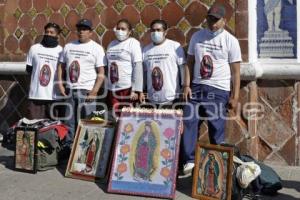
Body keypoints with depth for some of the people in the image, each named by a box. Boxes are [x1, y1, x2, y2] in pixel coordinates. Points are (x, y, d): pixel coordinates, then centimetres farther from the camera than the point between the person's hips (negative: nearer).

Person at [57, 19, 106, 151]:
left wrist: (94, 92, -14)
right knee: (69, 121, 10)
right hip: (70, 90, 5)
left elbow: (101, 73, -6)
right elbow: (61, 66, 17)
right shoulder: (68, 46, 13)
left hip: (86, 91, -4)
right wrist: (60, 84, 4)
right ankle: (68, 146, 20)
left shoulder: (96, 48, 0)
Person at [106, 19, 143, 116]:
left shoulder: (133, 43, -2)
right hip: (112, 89, 6)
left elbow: (138, 67, -10)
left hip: (127, 88, -5)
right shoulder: (112, 44, 16)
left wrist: (136, 90, -17)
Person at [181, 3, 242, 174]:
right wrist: (187, 85, 1)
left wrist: (235, 96, -7)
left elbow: (235, 71, -2)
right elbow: (190, 62, 11)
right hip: (197, 87, 4)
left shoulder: (231, 41, -2)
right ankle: (189, 161, 5)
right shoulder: (197, 36, 9)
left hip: (218, 91, -4)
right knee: (189, 124, -1)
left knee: (217, 130, 1)